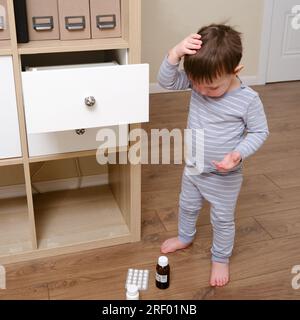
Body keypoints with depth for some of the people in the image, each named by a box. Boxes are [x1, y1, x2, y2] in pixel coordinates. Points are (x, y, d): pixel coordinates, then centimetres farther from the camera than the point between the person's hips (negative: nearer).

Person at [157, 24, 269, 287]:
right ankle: (185, 237, 57)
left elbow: (260, 131, -13)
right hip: (193, 167, 5)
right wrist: (175, 53, -37)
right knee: (187, 205, 27)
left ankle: (221, 258, 41)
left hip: (225, 176, -4)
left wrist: (239, 154, -29)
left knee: (222, 219, 16)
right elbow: (167, 81, -20)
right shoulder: (199, 79, -15)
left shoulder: (248, 100, -25)